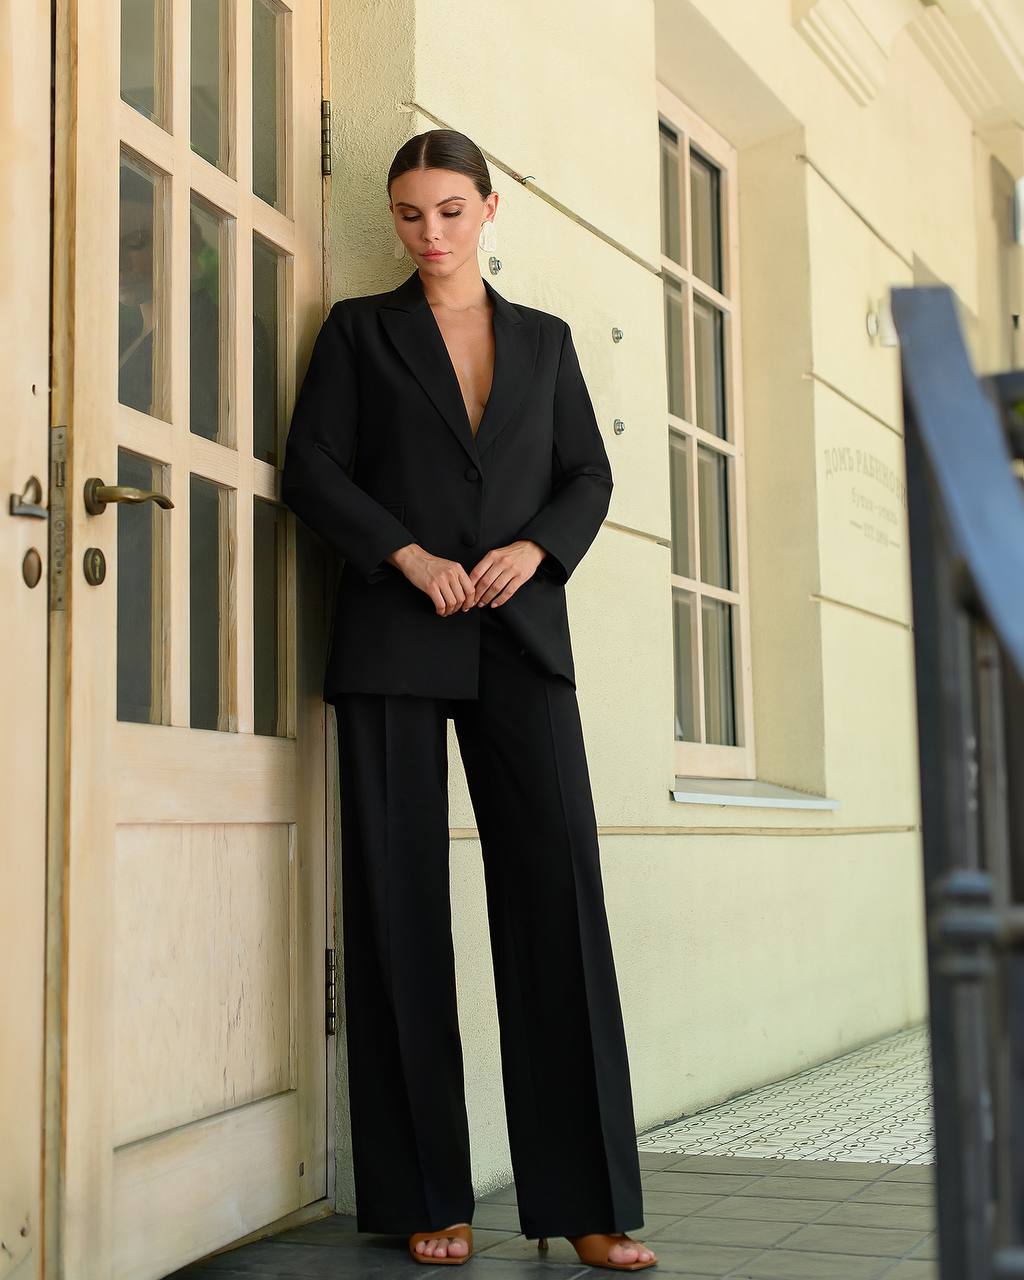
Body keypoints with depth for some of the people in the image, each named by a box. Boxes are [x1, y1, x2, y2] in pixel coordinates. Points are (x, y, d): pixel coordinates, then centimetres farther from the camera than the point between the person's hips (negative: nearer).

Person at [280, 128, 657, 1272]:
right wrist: (411, 555, -11)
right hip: (394, 641, -1)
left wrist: (534, 548, -7)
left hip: (519, 638, 2)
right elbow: (312, 468, 2)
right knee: (401, 907, -3)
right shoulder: (360, 328, 12)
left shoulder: (543, 340, 19)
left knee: (559, 889, -8)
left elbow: (588, 473, 13)